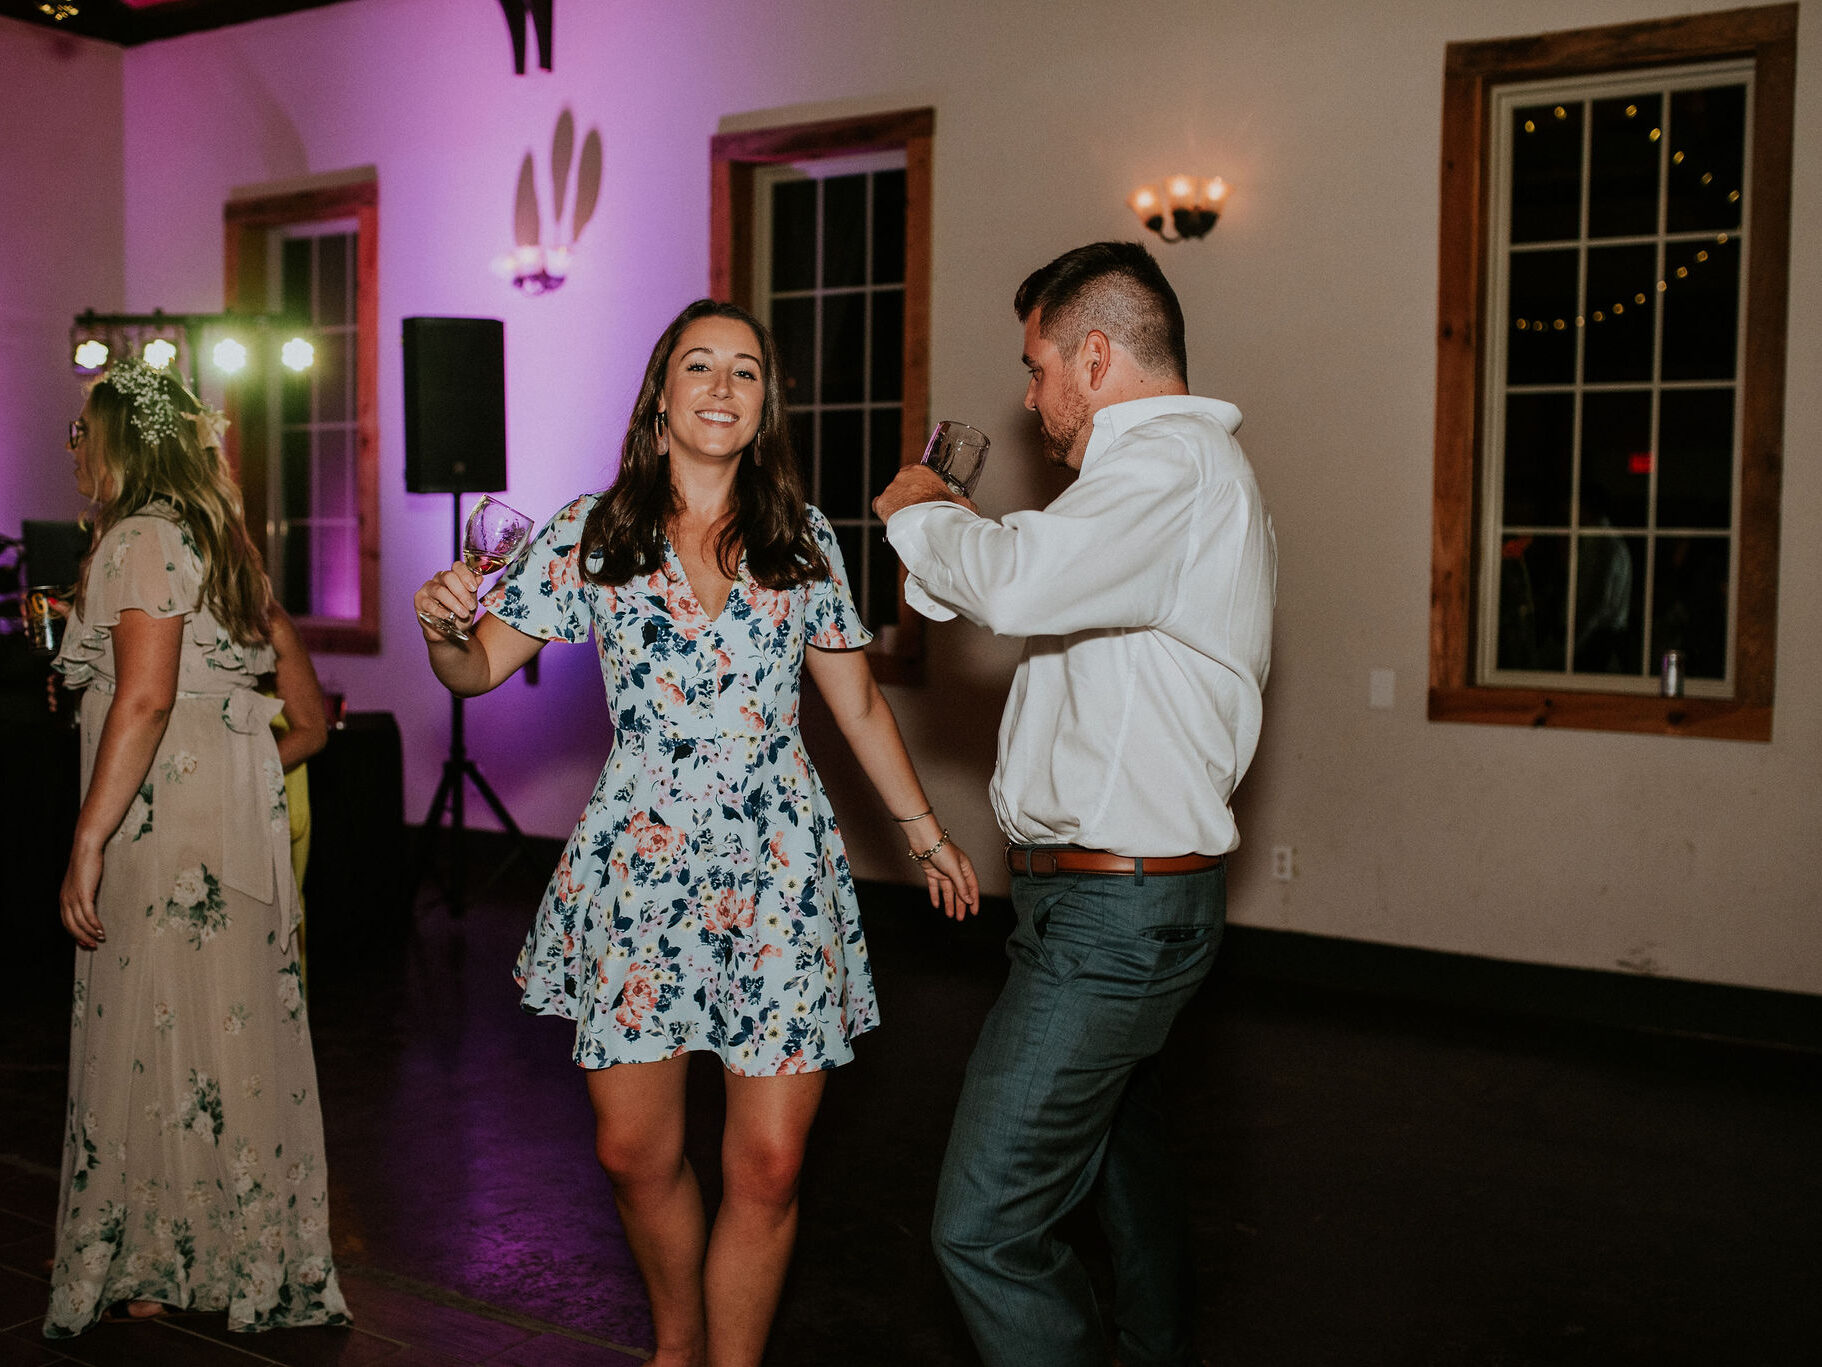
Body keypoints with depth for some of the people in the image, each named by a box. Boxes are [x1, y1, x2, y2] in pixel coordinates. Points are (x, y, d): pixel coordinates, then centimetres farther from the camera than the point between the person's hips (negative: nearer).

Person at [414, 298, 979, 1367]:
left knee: (769, 1163, -2)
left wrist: (925, 830, 17)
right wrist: (441, 625, -19)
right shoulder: (591, 536, 3)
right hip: (640, 868, 0)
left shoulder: (805, 539, 6)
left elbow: (858, 700, 14)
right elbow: (479, 669, 3)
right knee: (636, 1151, 6)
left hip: (779, 876, 0)